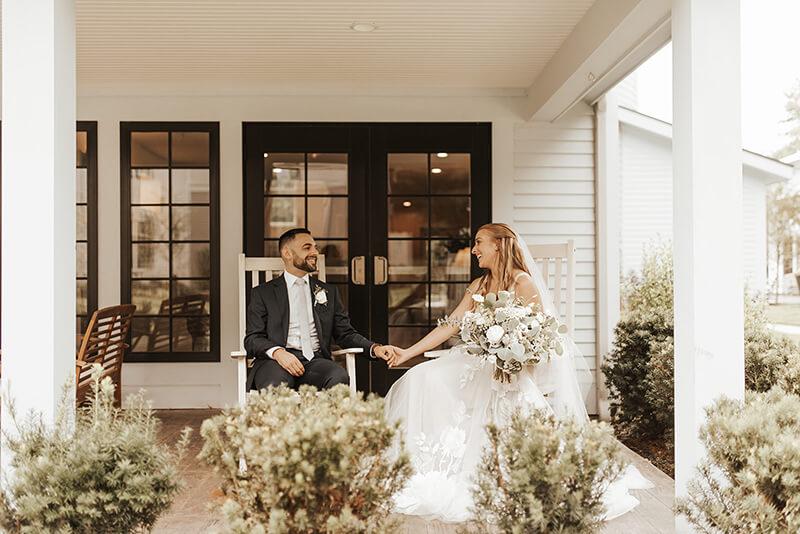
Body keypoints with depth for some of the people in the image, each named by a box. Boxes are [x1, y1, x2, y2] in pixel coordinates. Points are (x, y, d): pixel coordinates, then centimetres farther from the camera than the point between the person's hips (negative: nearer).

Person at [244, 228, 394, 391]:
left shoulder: (328, 291, 22)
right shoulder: (263, 293, 13)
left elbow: (345, 333, 19)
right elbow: (252, 339, 4)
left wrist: (374, 348, 0)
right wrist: (278, 352, -18)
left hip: (315, 360, 3)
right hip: (276, 361, -3)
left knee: (340, 378, -31)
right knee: (275, 386, -38)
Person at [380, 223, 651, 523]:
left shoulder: (523, 283, -8)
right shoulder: (478, 287, 13)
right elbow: (449, 327, 9)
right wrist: (407, 353, 2)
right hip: (483, 366, 7)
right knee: (421, 380, -11)